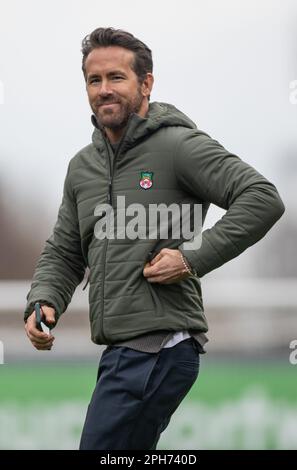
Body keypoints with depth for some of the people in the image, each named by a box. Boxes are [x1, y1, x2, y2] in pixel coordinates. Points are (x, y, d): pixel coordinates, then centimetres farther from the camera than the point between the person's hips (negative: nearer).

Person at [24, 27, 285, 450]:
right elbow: (64, 252, 22)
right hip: (121, 350, 9)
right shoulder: (82, 166, 17)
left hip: (159, 347, -9)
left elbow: (263, 199, -14)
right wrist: (43, 302, 2)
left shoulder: (179, 145, -7)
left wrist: (194, 258, -18)